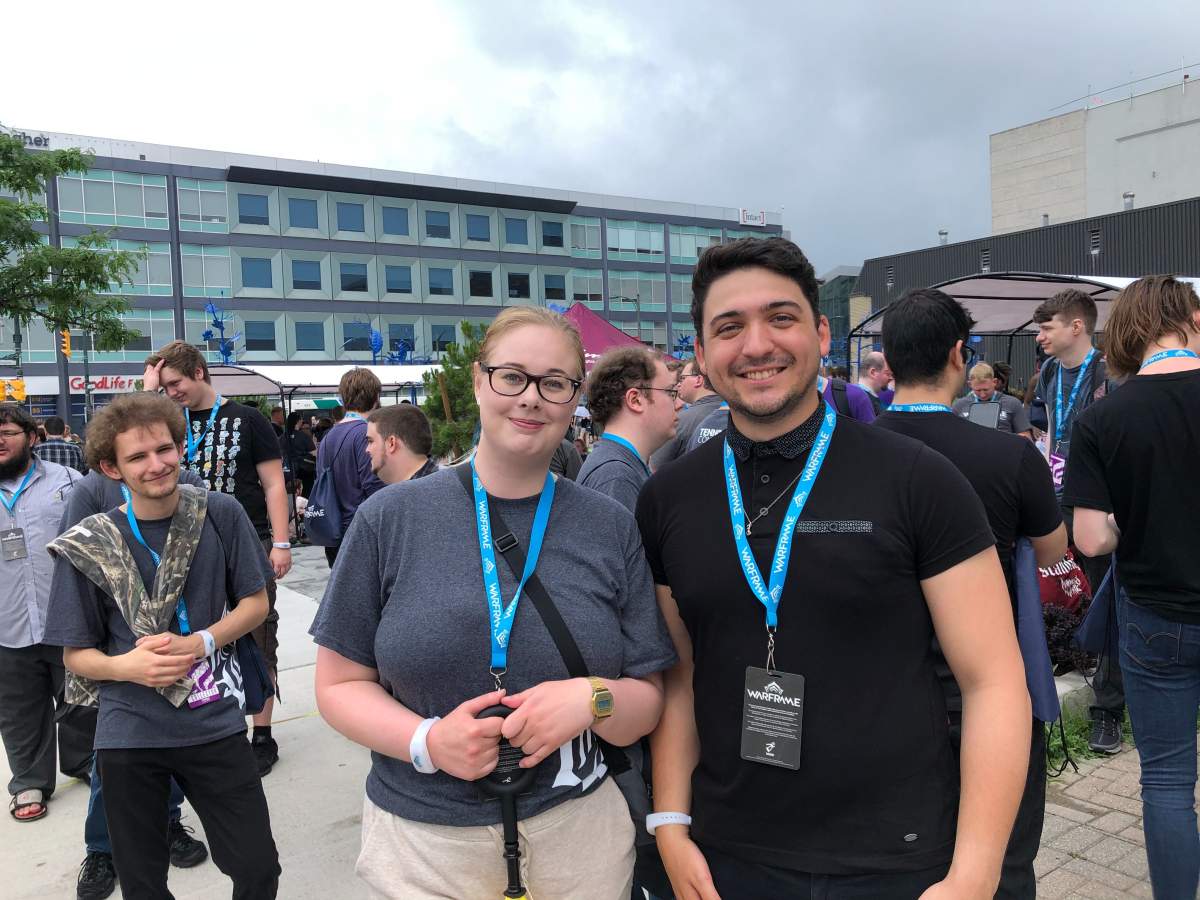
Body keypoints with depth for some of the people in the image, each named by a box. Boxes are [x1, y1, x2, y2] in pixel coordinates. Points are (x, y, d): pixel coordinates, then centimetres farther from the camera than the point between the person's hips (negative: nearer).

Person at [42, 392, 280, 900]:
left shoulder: (221, 515, -6)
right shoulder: (86, 546, -7)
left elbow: (255, 603, 1)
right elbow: (75, 653, 0)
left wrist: (197, 644, -16)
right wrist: (127, 667, -21)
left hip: (214, 724, 0)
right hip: (128, 735, 0)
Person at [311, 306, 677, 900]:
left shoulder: (611, 528, -3)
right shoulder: (390, 518, -6)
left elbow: (646, 705, 1)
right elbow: (340, 683, -1)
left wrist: (593, 699, -20)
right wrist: (427, 741, -18)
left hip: (580, 832, 2)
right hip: (420, 838, -1)